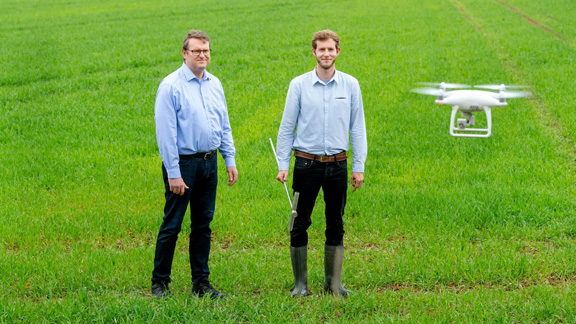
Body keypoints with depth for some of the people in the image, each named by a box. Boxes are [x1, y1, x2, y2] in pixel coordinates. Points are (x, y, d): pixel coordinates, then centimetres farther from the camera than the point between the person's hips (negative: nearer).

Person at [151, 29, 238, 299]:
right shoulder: (171, 86, -11)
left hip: (209, 162, 6)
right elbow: (166, 132, -13)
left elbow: (224, 125, 18)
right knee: (172, 225, -2)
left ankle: (201, 282, 20)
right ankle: (159, 283, 10)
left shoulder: (215, 84, 10)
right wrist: (173, 173, -17)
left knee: (203, 224, 11)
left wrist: (230, 160, 11)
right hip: (183, 163, -6)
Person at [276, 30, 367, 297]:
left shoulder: (350, 85, 4)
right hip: (307, 163, -1)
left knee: (335, 225, 7)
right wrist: (282, 165, -2)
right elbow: (287, 127, 3)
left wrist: (358, 166, 3)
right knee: (300, 224, 1)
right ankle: (300, 282, 12)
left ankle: (333, 282, 16)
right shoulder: (299, 85, 0)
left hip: (337, 165, 1)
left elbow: (357, 127, 7)